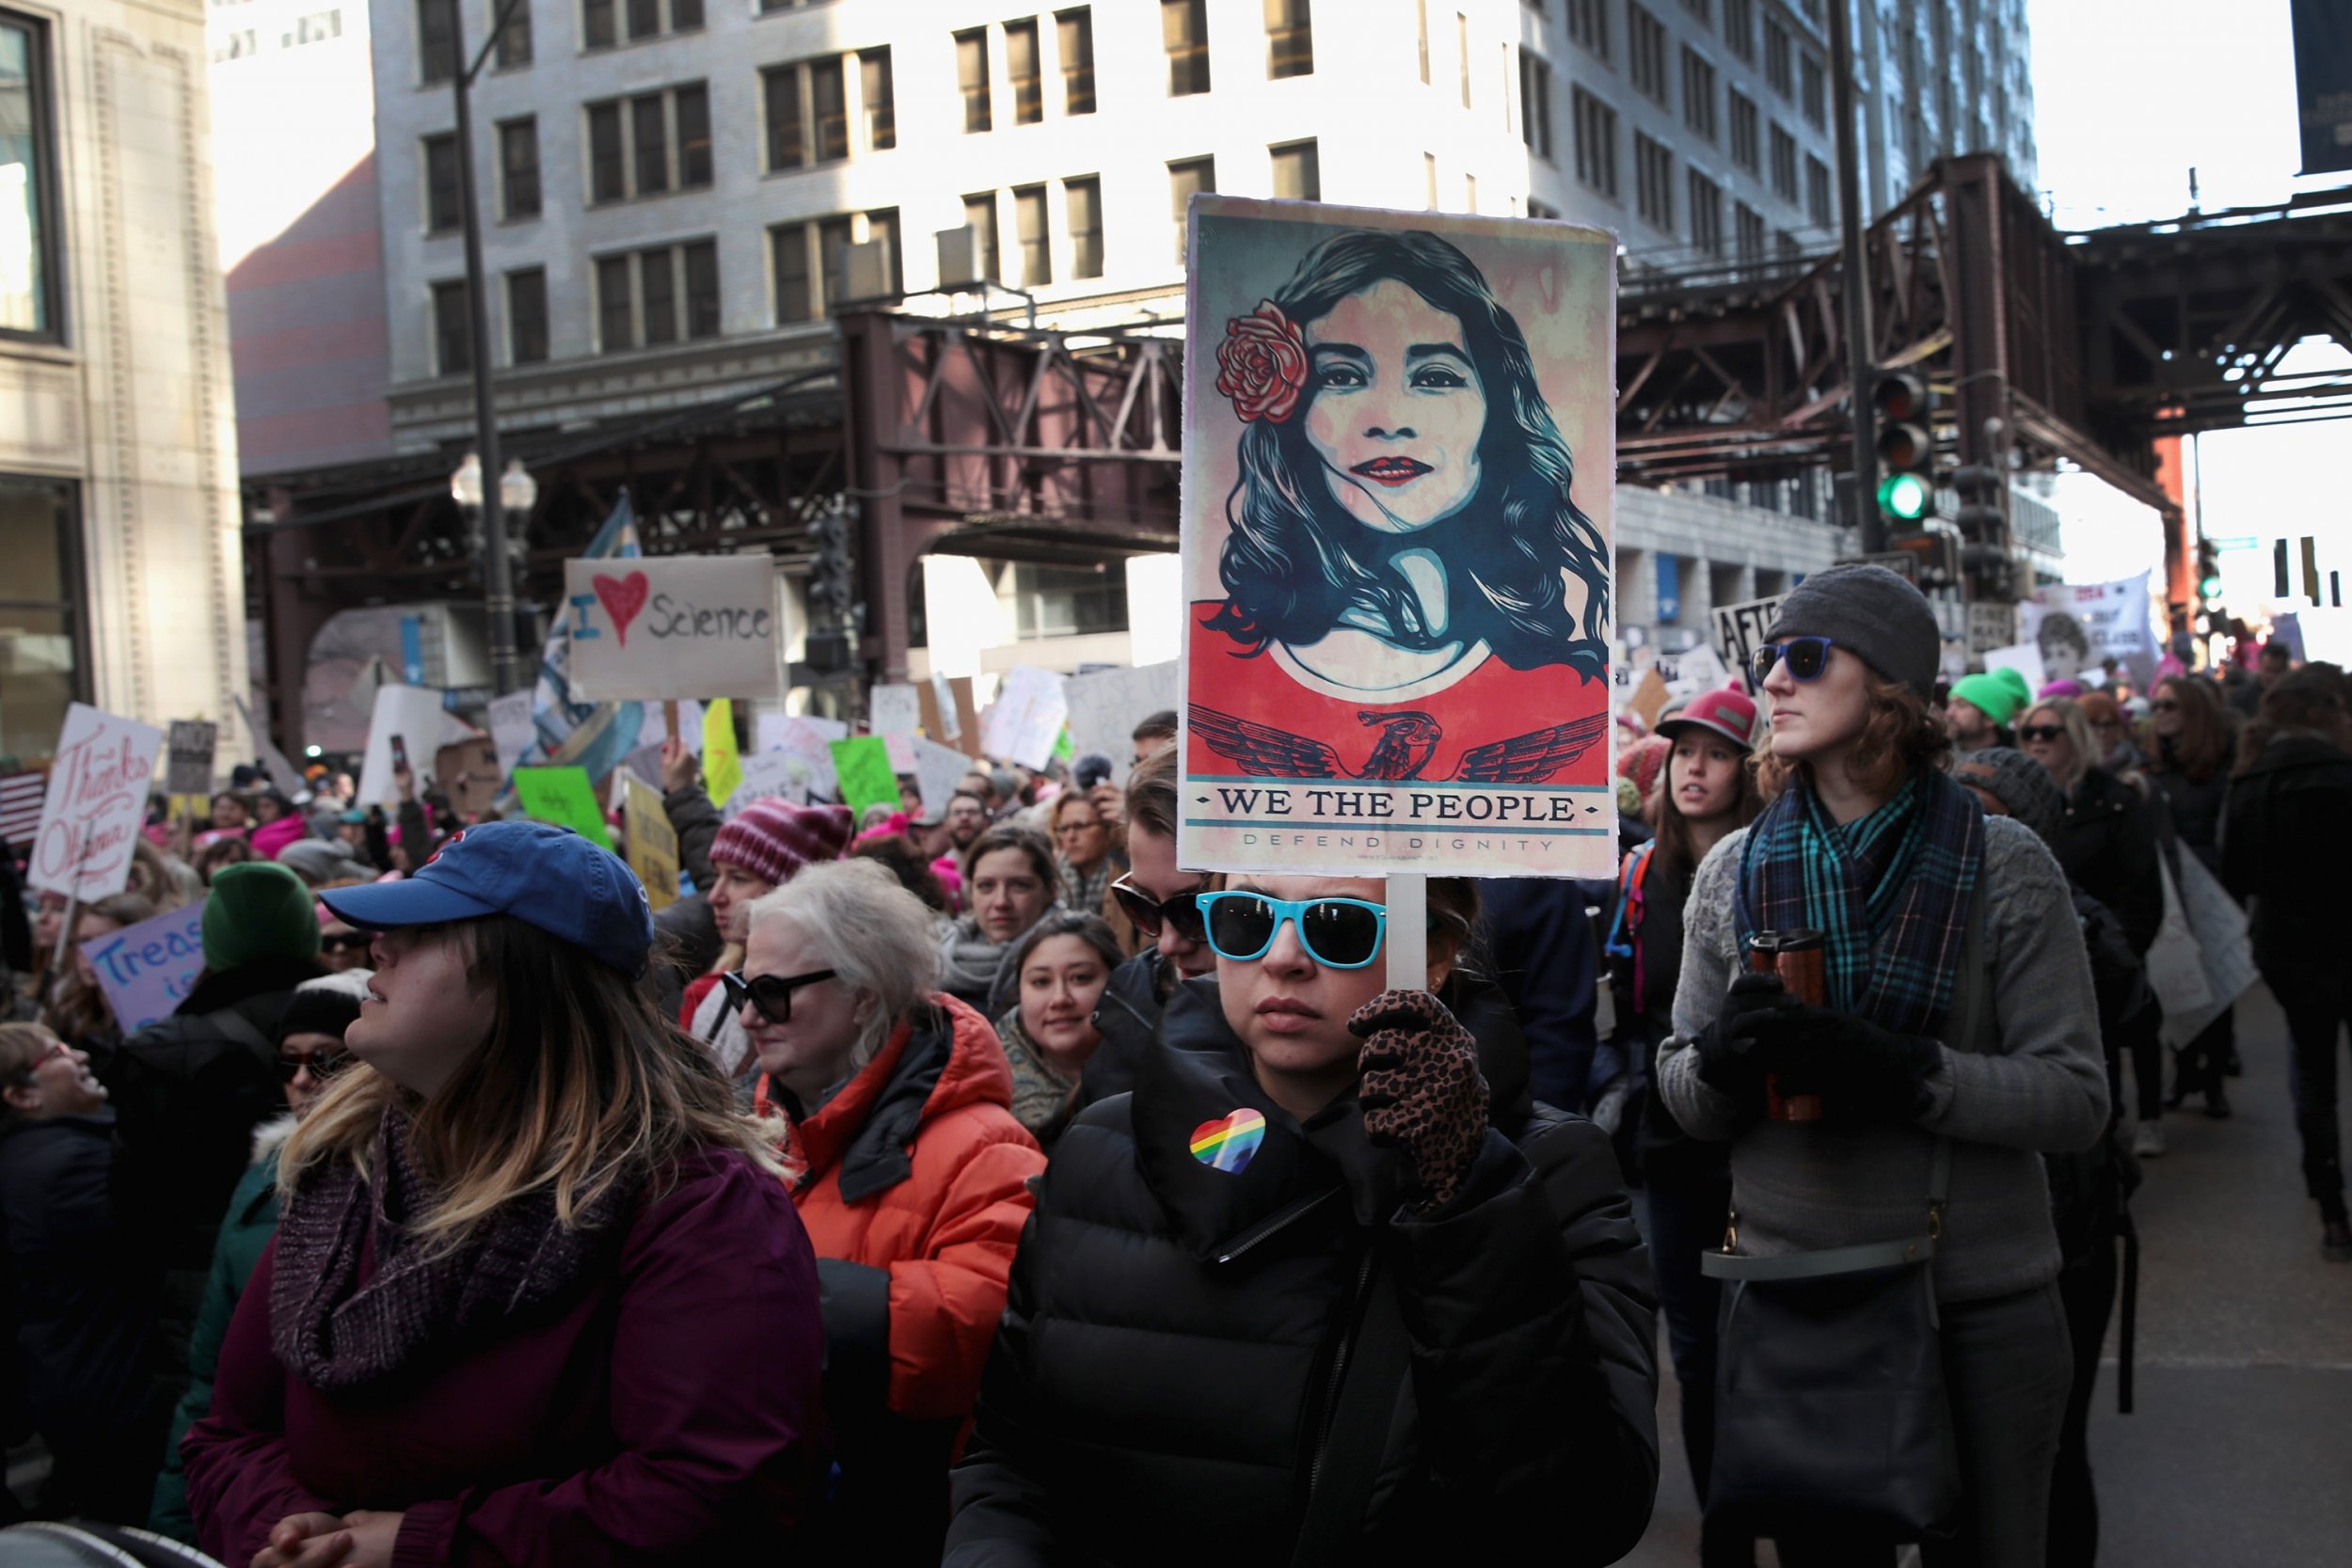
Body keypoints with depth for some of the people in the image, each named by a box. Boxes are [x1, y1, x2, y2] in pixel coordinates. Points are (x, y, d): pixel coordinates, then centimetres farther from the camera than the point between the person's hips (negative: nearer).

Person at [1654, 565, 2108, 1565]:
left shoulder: (2005, 866, -7)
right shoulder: (1733, 872, 1)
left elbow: (2077, 1101, -10)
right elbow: (1684, 1101, 4)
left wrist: (1900, 1070, -24)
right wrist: (1721, 1060, -19)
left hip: (1982, 1311, -2)